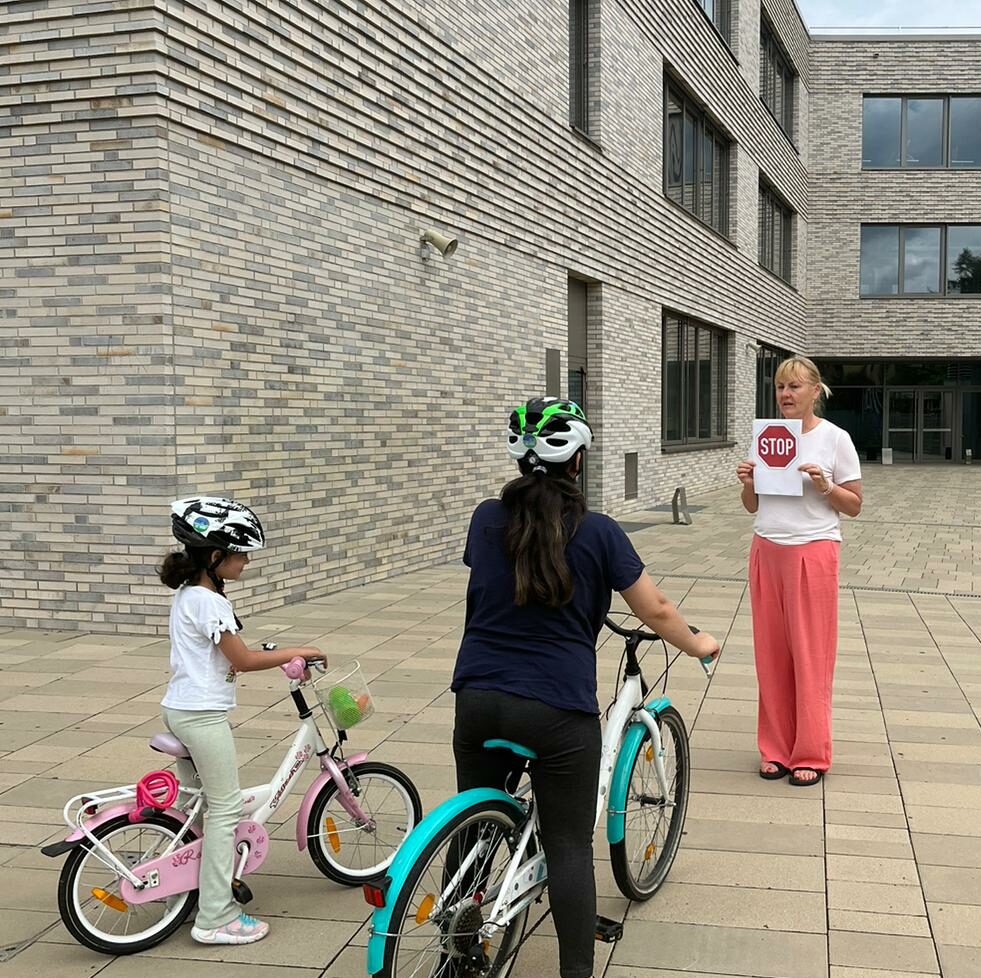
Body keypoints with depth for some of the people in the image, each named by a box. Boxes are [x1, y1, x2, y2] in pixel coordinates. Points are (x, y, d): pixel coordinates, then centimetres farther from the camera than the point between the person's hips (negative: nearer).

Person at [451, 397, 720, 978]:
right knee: (569, 847, 6)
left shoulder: (487, 519, 5)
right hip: (558, 710, -4)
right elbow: (656, 610, 2)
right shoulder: (597, 533, -6)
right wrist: (697, 645, 22)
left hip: (479, 699, 4)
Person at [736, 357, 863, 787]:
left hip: (813, 552, -4)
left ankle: (811, 754, 12)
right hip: (767, 551, 5)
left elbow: (854, 505, -1)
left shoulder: (834, 439, -5)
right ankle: (776, 748, 18)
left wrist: (824, 486, -18)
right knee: (771, 653, 8)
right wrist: (748, 484, -7)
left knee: (811, 655, 2)